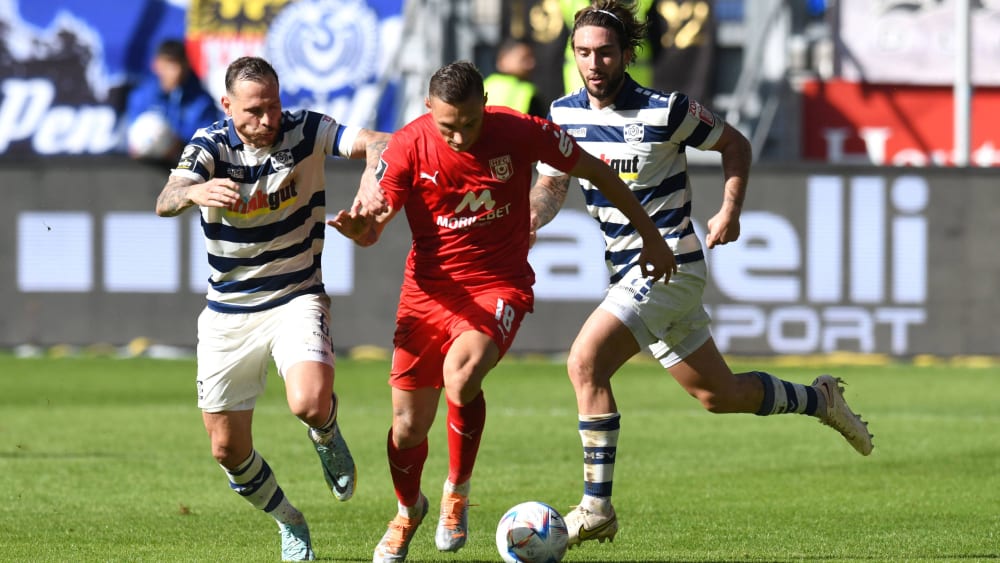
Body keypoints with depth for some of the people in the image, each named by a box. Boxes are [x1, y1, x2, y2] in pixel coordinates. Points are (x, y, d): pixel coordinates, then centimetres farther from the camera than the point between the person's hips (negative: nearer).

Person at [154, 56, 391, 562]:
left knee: (310, 402, -29)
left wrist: (371, 181, -42)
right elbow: (165, 202, -28)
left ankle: (327, 436, 9)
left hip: (296, 301, -2)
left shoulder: (305, 130, -9)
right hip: (227, 312, 2)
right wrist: (195, 191, -51)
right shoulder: (210, 145, -11)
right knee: (228, 449, 4)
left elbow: (380, 144, -19)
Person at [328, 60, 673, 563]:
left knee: (460, 376, -32)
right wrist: (359, 226, -32)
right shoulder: (408, 147, -11)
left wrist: (650, 236, 6)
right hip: (429, 290, 2)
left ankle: (457, 493, -7)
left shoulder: (520, 132, -13)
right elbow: (371, 227, -6)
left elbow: (593, 171, 1)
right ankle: (407, 513, 38)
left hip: (499, 288, -2)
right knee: (408, 427, 4)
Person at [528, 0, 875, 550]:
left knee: (585, 362, -22)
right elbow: (551, 184, 11)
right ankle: (818, 398, 39)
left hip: (669, 265, -7)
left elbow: (734, 143, 2)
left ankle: (596, 509, -18)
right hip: (627, 272, 7)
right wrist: (530, 219, -11)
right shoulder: (565, 114, 2)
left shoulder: (667, 111, -13)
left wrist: (730, 210, -9)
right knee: (718, 395, 15)